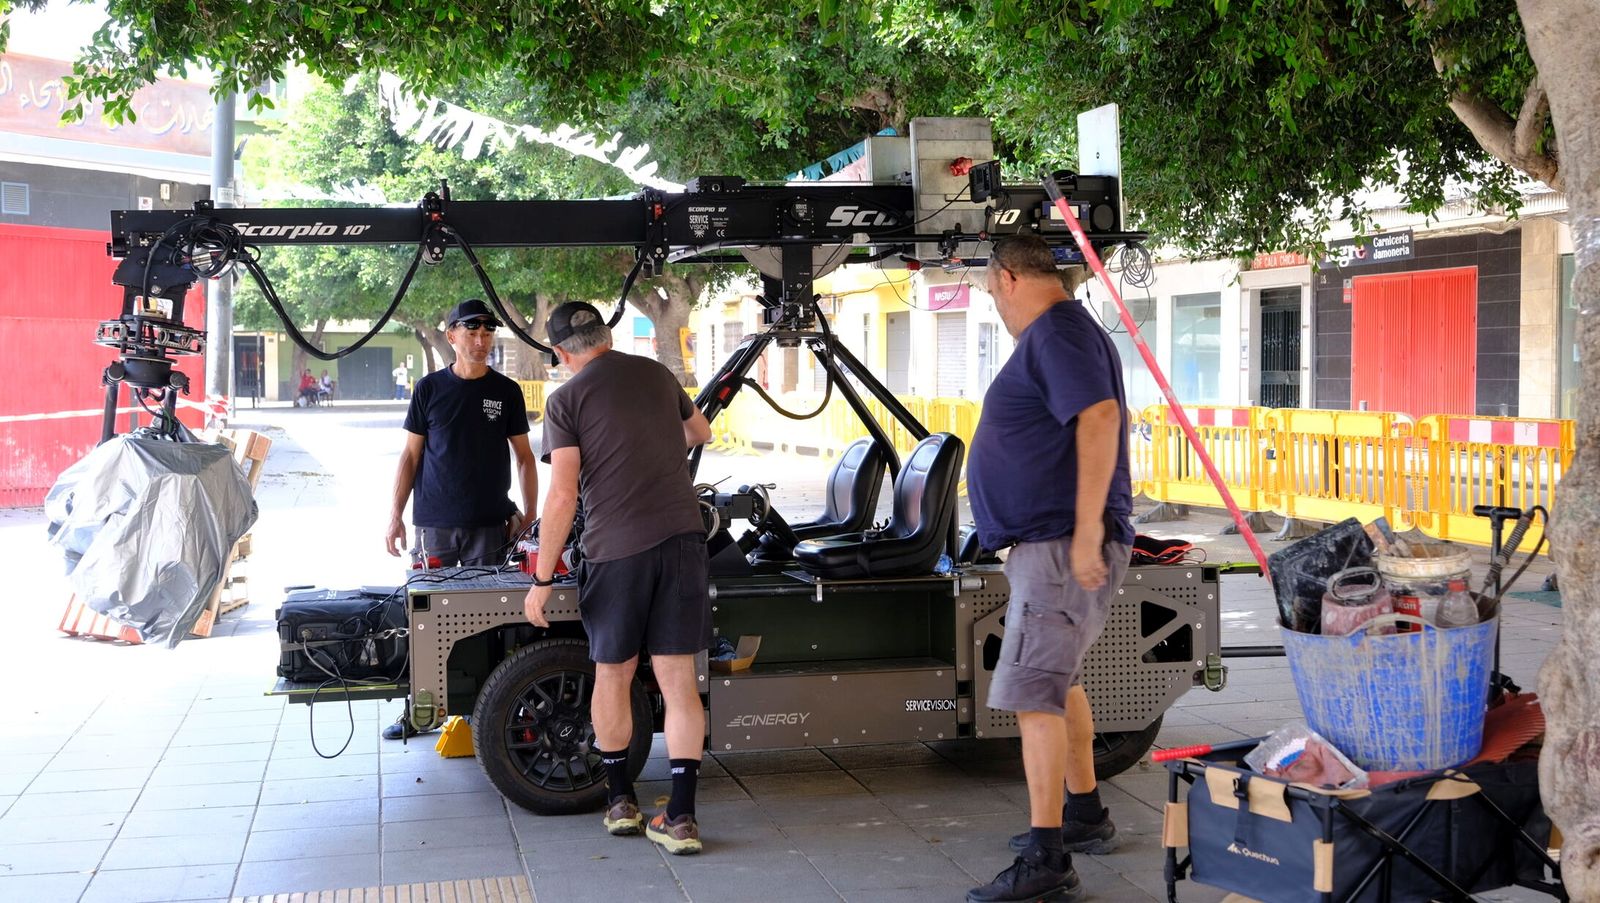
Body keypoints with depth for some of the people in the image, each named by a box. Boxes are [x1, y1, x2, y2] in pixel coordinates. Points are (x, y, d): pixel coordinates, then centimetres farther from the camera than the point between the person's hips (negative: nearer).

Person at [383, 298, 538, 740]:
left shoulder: (506, 391, 6)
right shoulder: (430, 388, 5)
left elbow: (524, 456, 11)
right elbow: (411, 455, 8)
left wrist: (529, 515, 3)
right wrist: (395, 514, 2)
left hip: (491, 525, 0)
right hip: (434, 523, 0)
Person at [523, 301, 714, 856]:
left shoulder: (566, 400, -1)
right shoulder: (657, 375, 13)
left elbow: (563, 496, -9)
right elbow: (701, 432, 33)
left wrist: (541, 580, -4)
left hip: (616, 551, -3)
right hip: (682, 540, 3)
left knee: (612, 675, 16)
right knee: (678, 680, 3)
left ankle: (620, 800, 27)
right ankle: (681, 817, 1)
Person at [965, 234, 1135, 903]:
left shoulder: (1055, 333, -14)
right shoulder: (1056, 333, 19)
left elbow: (1100, 418, -27)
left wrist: (1086, 533, -30)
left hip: (1062, 547, -11)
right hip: (1048, 546, 11)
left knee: (1033, 695, -14)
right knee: (1057, 681, 23)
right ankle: (1084, 815, 37)